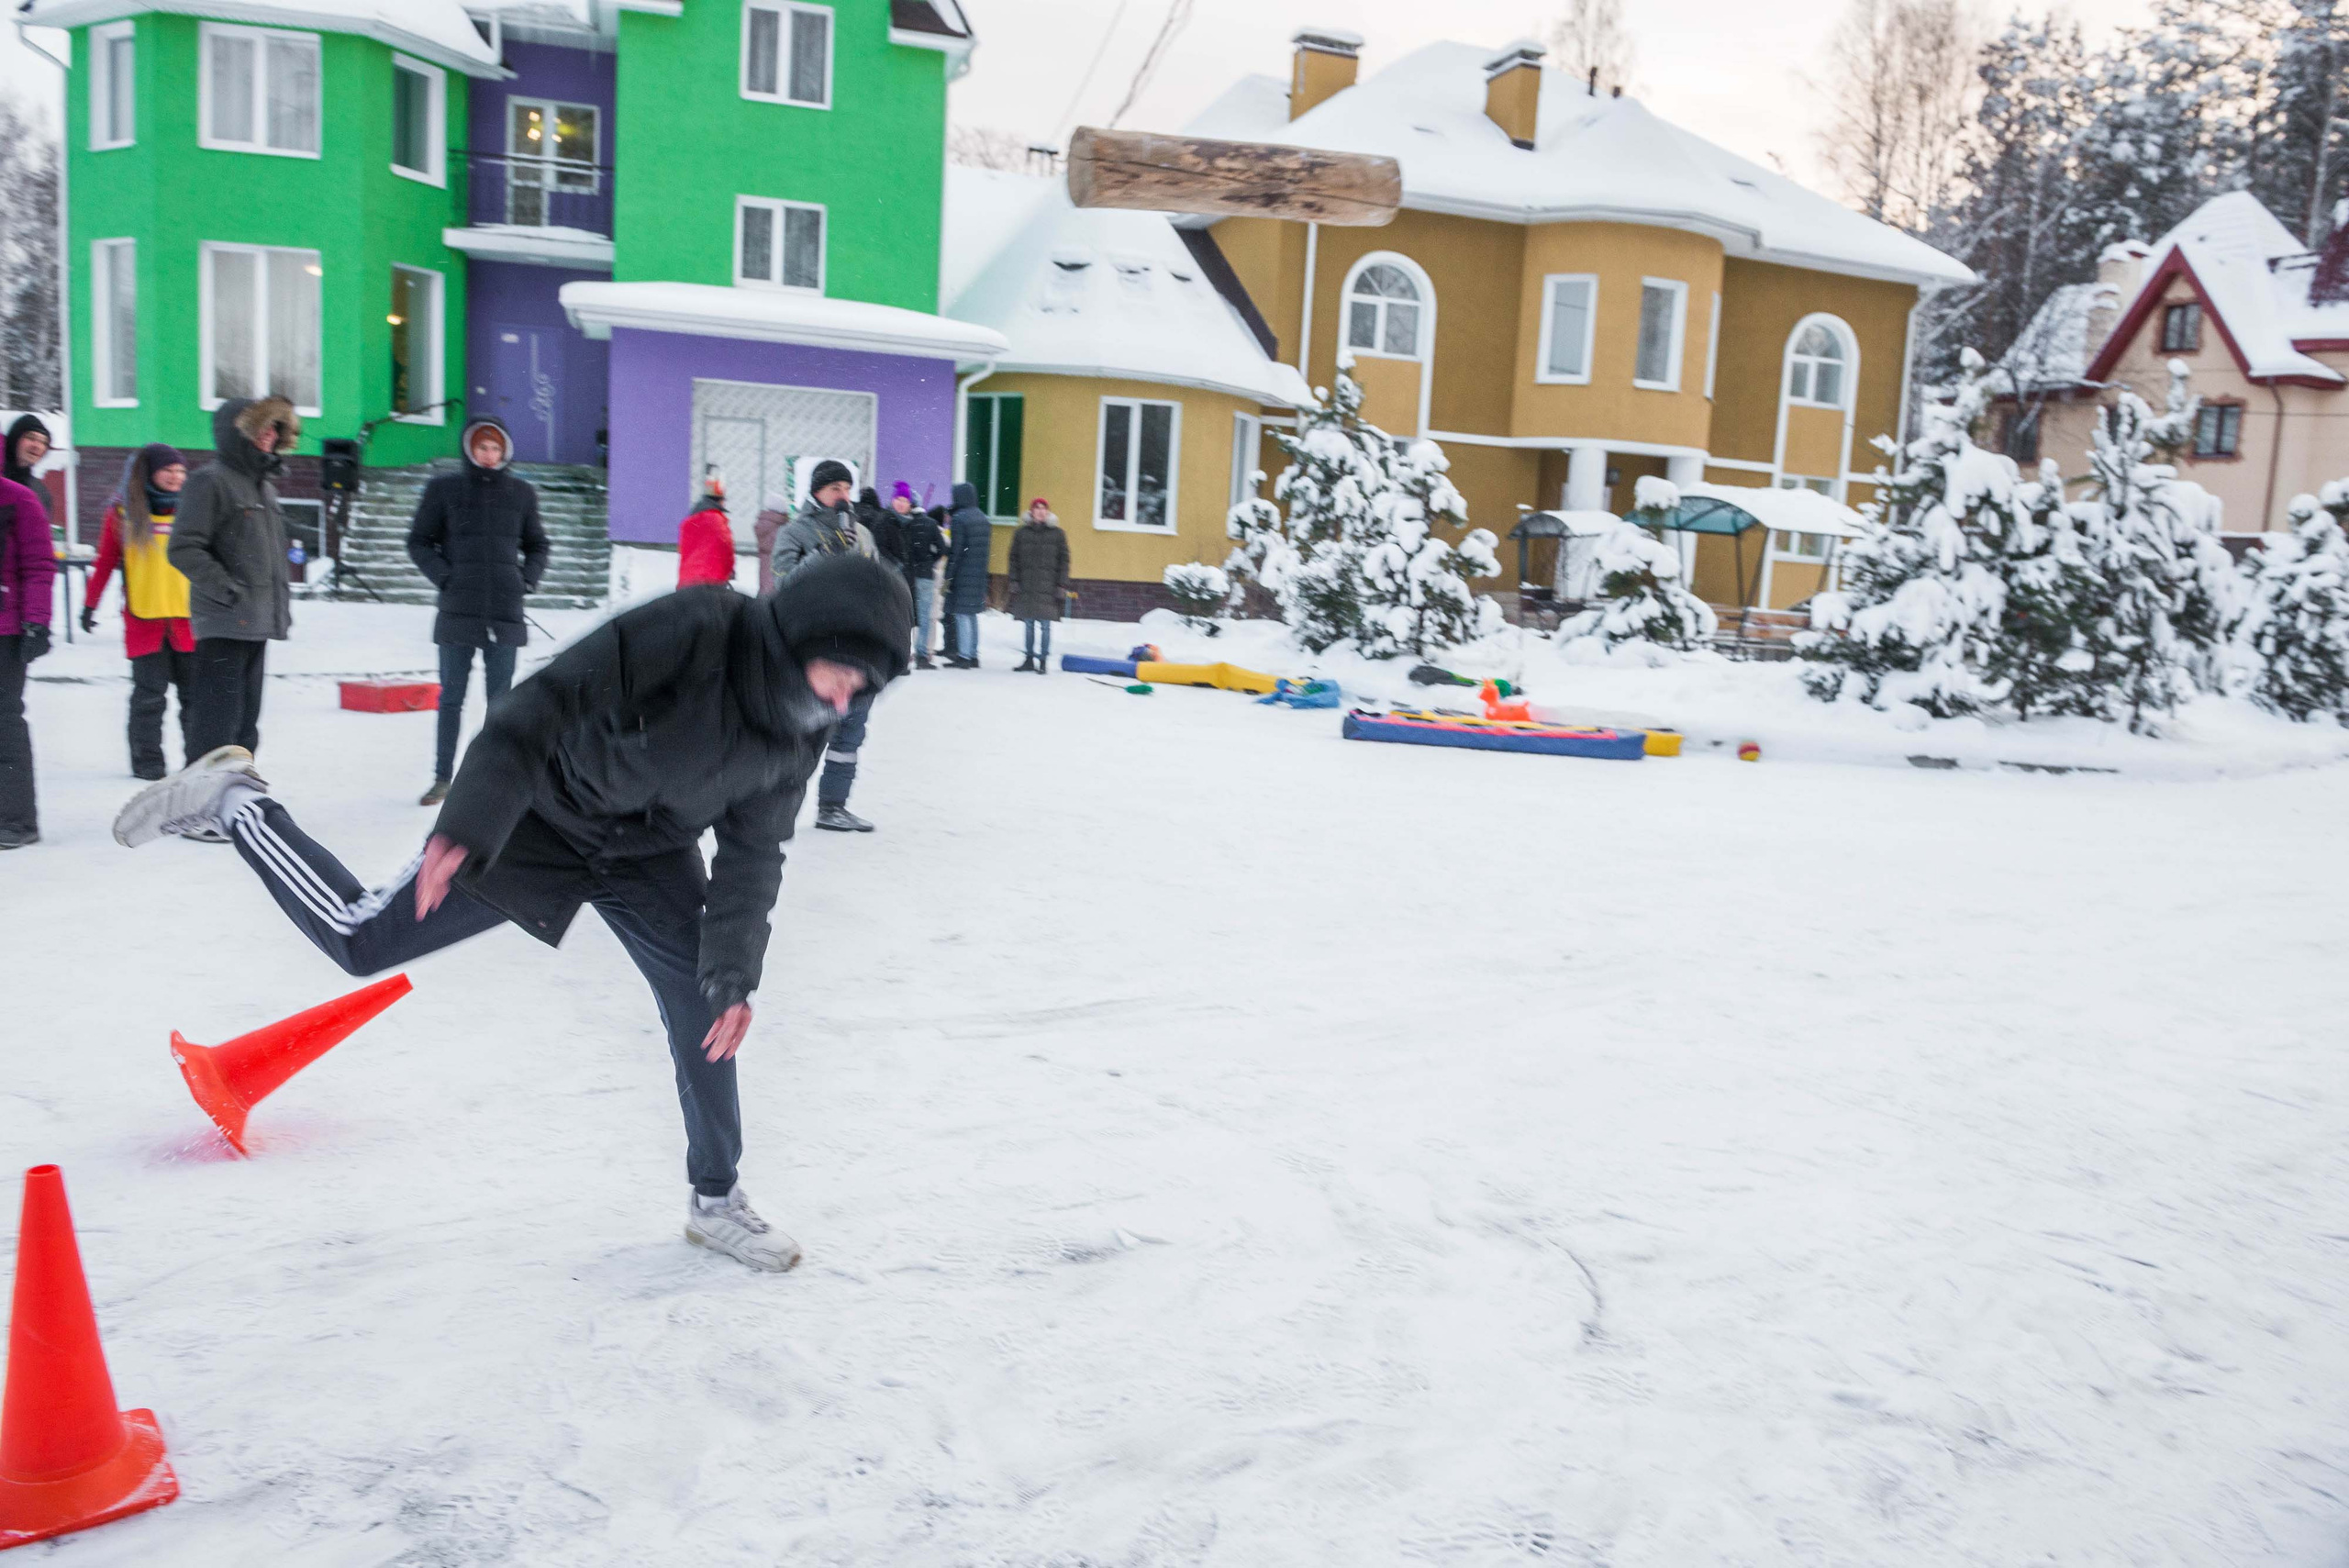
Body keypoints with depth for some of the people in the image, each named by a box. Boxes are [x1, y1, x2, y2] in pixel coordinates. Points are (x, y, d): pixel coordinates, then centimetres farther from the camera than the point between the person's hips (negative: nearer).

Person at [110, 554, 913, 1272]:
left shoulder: (796, 736, -12)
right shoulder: (689, 632, -33)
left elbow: (751, 857, -3)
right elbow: (543, 707, -34)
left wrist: (733, 974, -6)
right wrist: (466, 827, -39)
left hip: (651, 855, 5)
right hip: (541, 818, -5)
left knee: (704, 1012, 0)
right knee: (364, 940, 3)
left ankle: (717, 1201, 17)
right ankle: (235, 804, 27)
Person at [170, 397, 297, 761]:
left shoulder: (265, 484, 19)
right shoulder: (210, 481, -8)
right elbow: (183, 549, -15)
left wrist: (283, 601, 18)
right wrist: (227, 590, -18)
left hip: (257, 625, 9)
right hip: (224, 625, -9)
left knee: (246, 721, 15)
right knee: (219, 718, -10)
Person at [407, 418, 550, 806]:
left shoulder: (521, 492, 10)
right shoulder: (444, 489, 4)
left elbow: (536, 545, 19)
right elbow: (419, 541, 9)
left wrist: (527, 580, 3)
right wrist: (444, 577, -5)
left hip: (506, 611, 1)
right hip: (458, 610, -1)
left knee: (501, 699, 3)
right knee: (451, 697, 4)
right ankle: (442, 778, 12)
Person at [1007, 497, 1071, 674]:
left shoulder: (1057, 534, 5)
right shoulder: (1022, 533, 10)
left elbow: (1063, 561, 5)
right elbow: (1014, 559, 12)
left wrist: (1062, 586, -2)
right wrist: (1014, 582, 2)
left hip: (1047, 587, -2)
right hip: (1026, 587, 2)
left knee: (1045, 626, -5)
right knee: (1028, 624, 6)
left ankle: (1043, 660, 1)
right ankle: (1029, 658, 15)